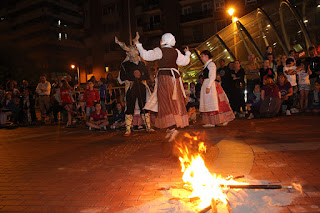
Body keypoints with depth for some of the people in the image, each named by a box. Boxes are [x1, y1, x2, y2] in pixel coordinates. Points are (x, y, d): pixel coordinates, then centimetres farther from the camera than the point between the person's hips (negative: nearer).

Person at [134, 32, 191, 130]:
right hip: (175, 77, 5)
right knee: (175, 101, 13)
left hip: (164, 76, -5)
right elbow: (185, 61, 19)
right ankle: (179, 123, 19)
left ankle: (172, 128, -13)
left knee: (166, 102, -6)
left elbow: (146, 55, 1)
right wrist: (187, 53, 39)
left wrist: (138, 45, 15)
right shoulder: (176, 52, 9)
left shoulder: (159, 51, -4)